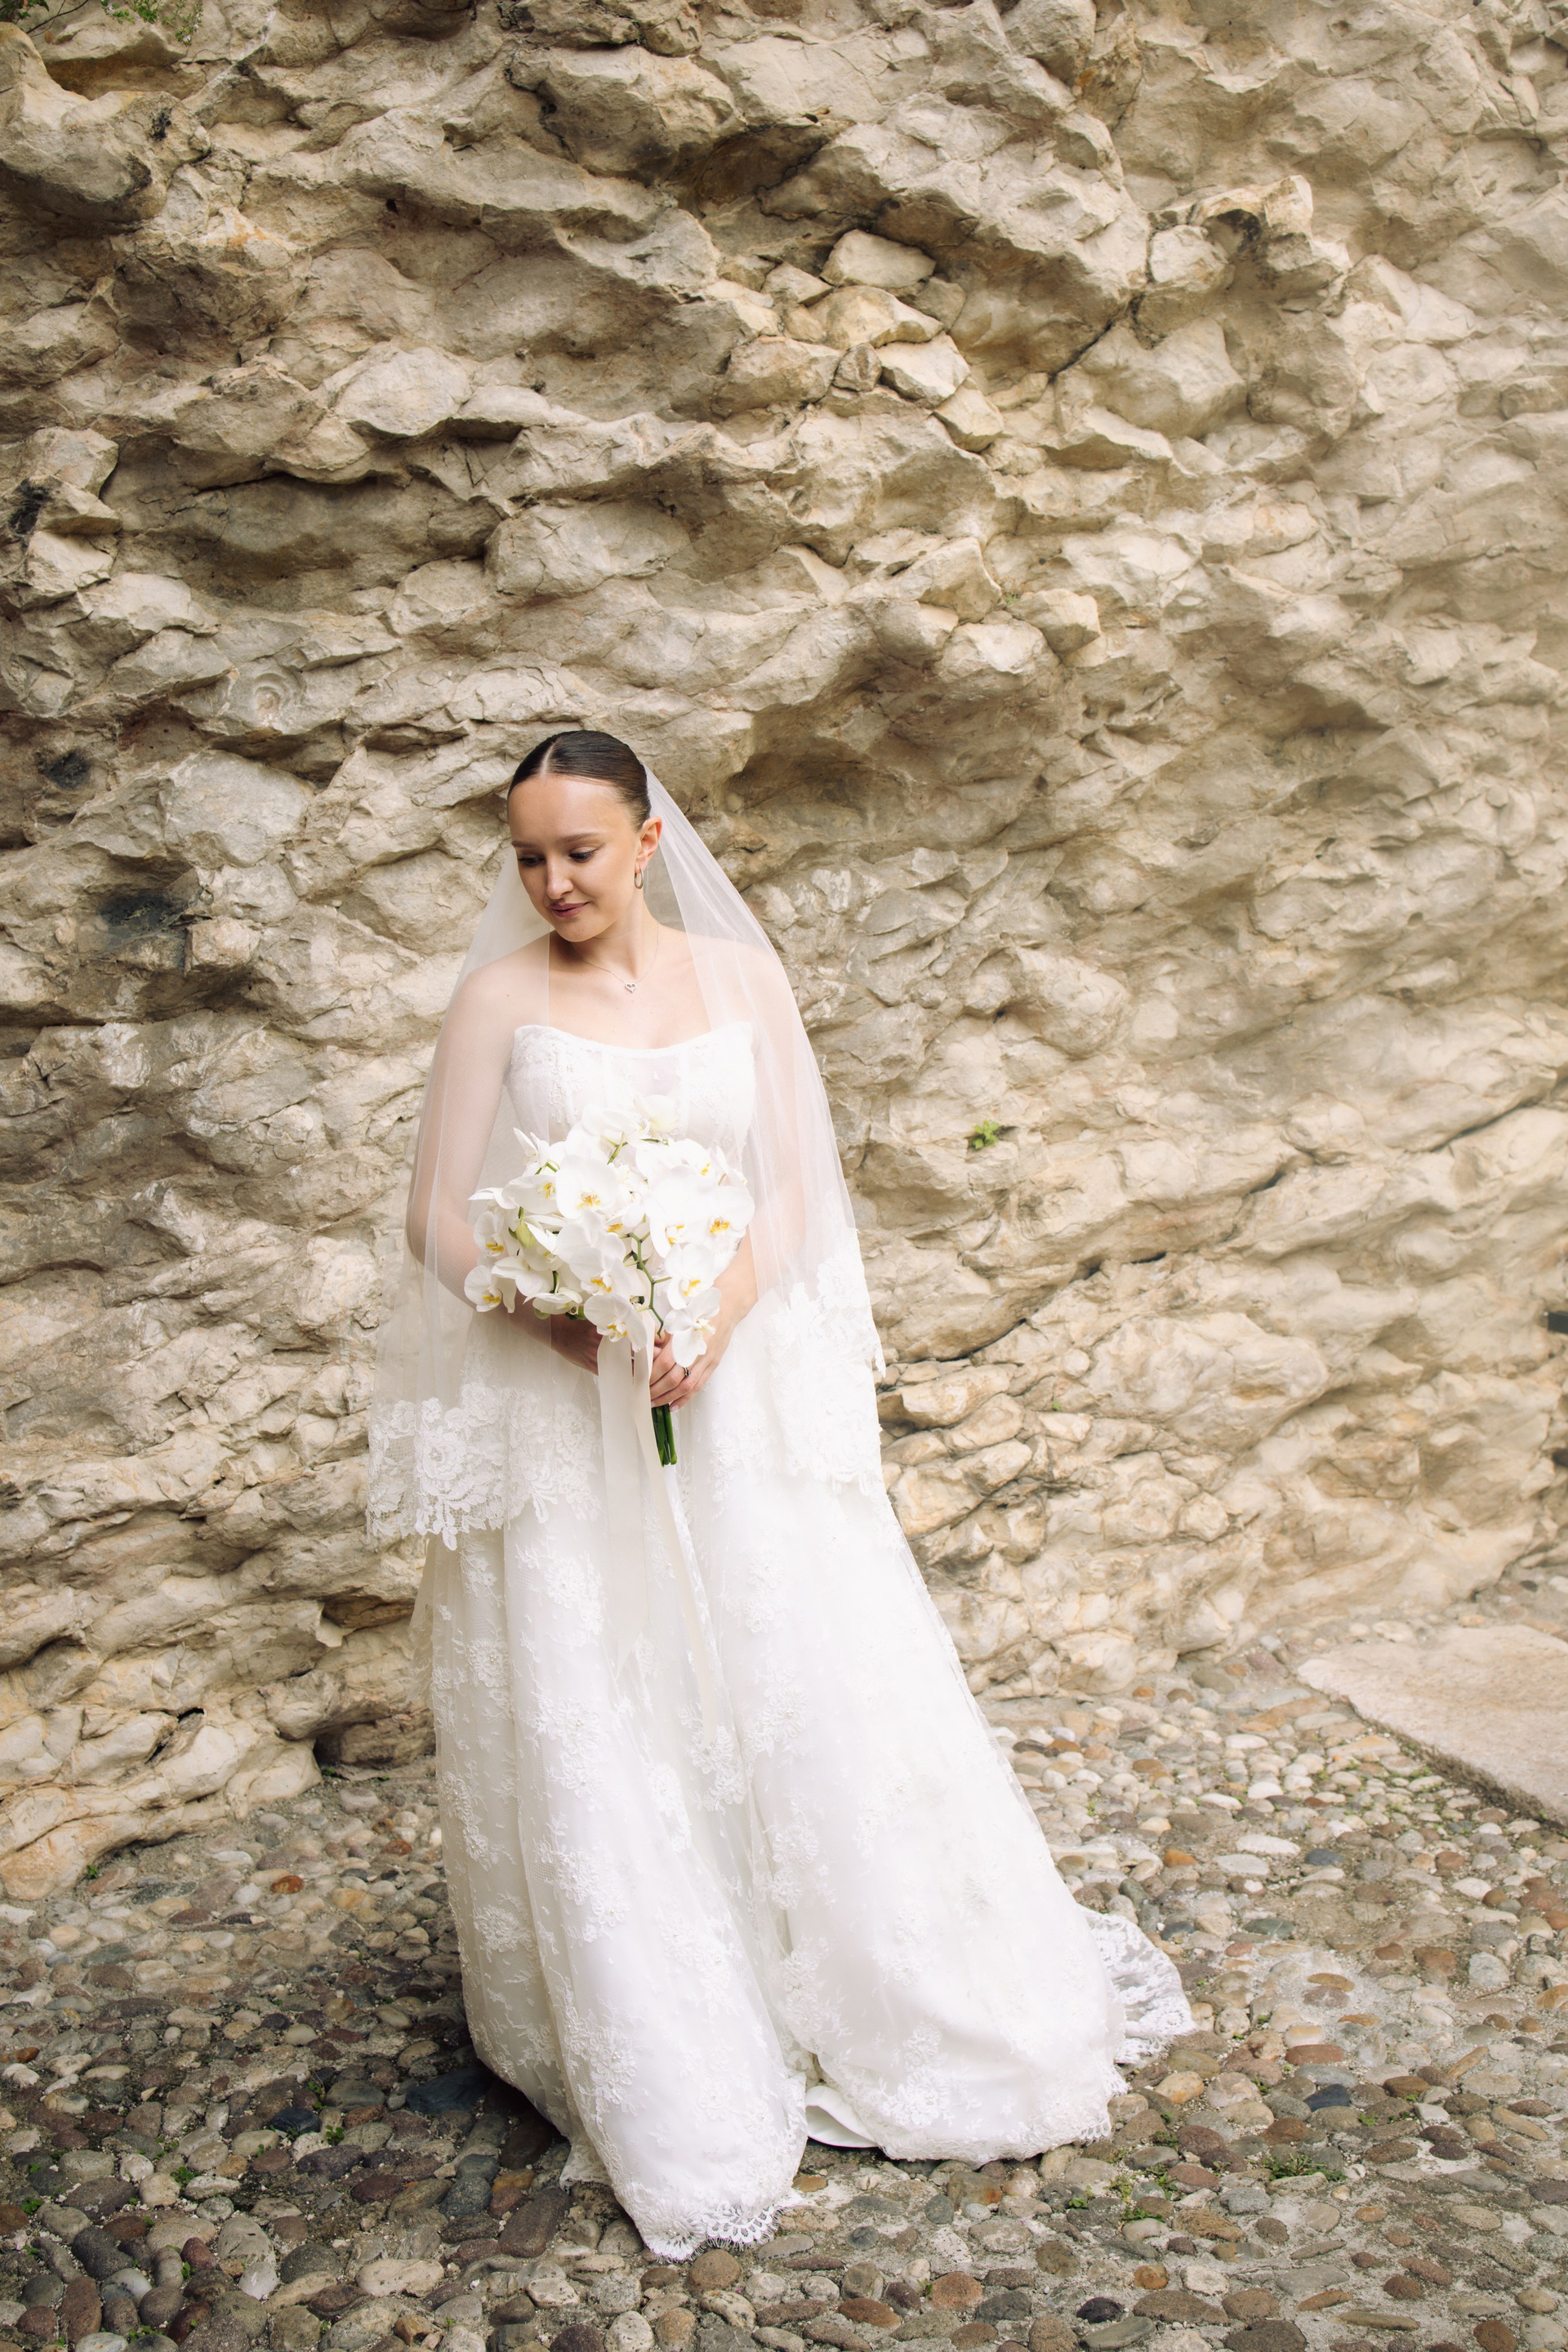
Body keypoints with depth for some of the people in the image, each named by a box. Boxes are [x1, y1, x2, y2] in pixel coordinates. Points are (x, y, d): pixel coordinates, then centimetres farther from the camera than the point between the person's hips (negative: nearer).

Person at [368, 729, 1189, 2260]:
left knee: (811, 1695, 7)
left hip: (736, 1394, 2)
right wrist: (583, 1330, -19)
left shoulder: (739, 976, 4)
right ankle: (660, 2065, 20)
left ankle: (895, 2004, 28)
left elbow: (796, 1191, 2)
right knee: (593, 1734, 3)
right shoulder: (499, 999, -1)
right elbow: (441, 1223, -3)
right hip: (555, 1407, -1)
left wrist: (713, 1323, -15)